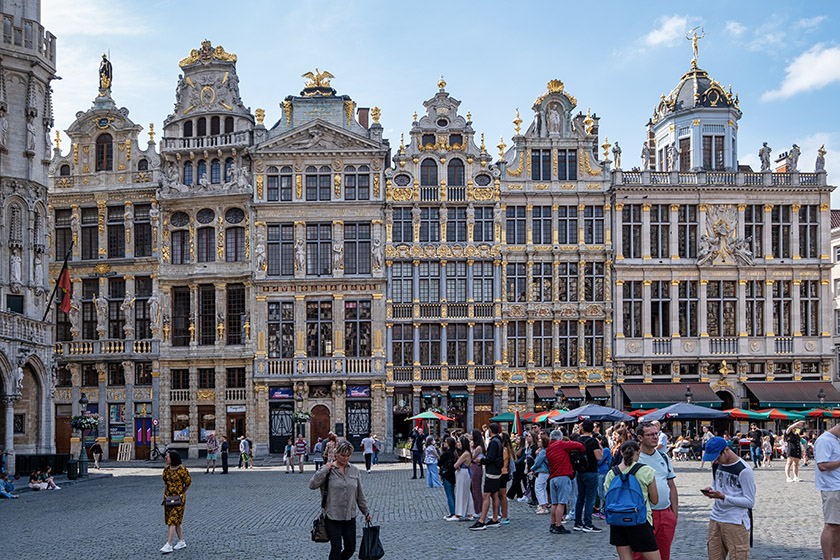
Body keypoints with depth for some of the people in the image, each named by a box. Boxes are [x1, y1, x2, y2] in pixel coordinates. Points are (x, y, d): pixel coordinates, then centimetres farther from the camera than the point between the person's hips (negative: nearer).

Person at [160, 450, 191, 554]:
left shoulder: (182, 470, -15)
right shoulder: (166, 468, 4)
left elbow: (188, 482, -3)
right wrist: (165, 493, 14)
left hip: (179, 498, -7)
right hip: (168, 497, 7)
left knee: (173, 520, -11)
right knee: (176, 520, 12)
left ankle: (168, 545, -14)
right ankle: (181, 541, 23)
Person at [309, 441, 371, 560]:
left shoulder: (354, 471, 7)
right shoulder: (328, 470, -5)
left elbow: (360, 494, 16)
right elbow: (312, 485, -15)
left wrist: (366, 512, 18)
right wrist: (325, 469, -18)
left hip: (350, 517, 4)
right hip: (333, 517, -4)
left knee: (351, 548, 9)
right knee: (336, 548, -3)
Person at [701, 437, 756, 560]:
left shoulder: (744, 470, -13)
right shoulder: (716, 465, 10)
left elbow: (750, 502, -13)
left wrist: (722, 497, -21)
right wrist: (711, 490, -2)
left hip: (736, 522, -6)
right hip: (715, 519, 7)